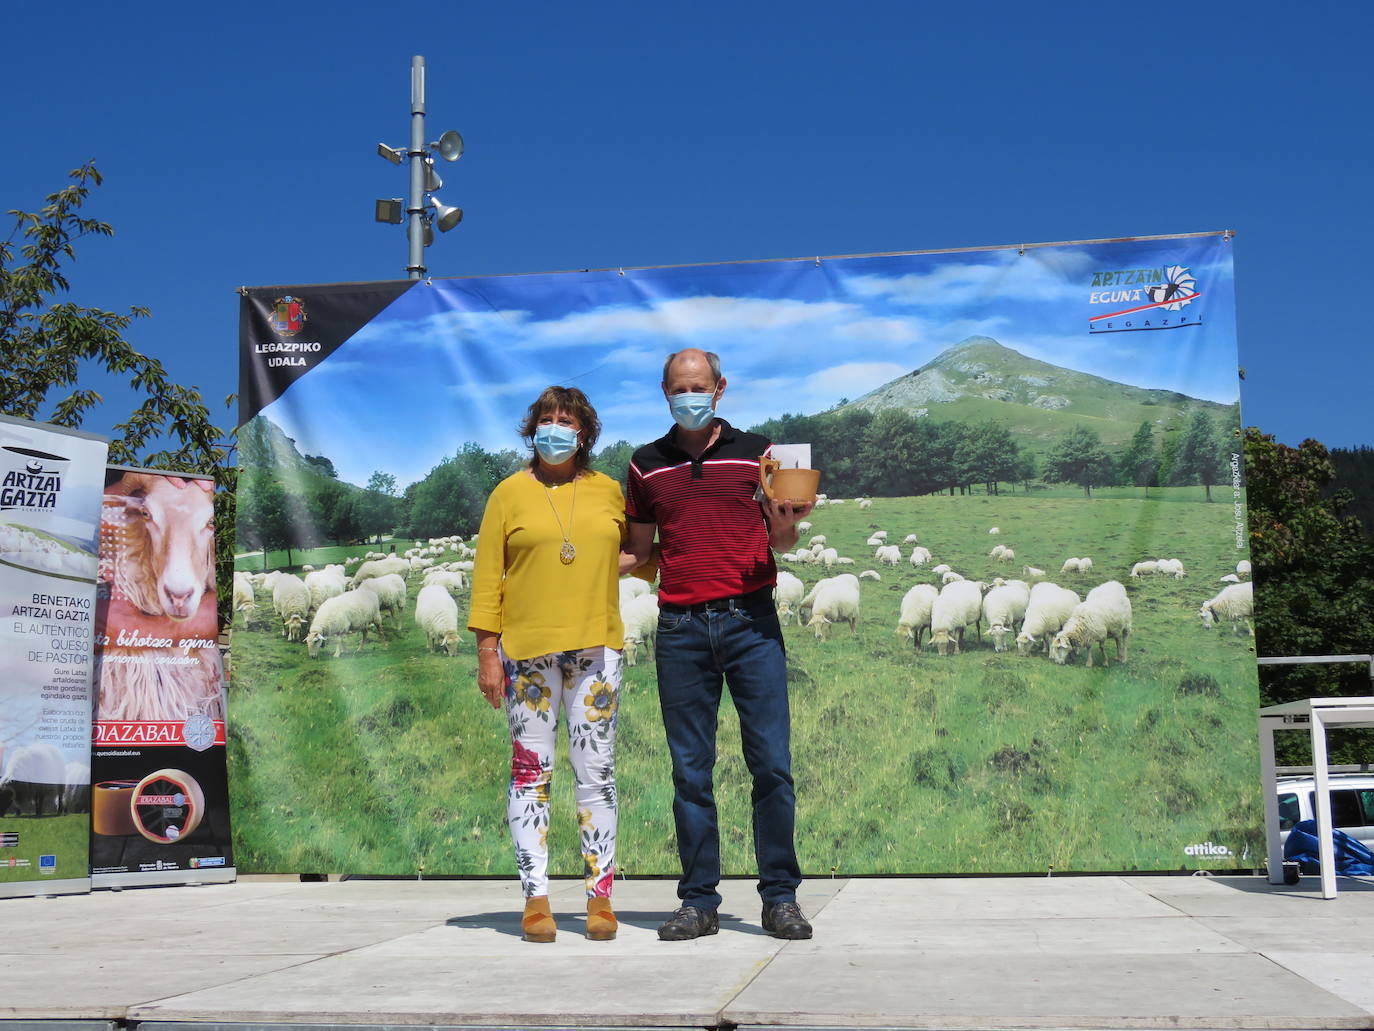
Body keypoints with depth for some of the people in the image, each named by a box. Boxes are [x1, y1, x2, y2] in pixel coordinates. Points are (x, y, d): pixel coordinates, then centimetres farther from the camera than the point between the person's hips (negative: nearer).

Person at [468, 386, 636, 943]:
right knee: (531, 771, 0)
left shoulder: (608, 491, 10)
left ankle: (600, 896, 7)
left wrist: (627, 561, 2)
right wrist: (487, 650, -3)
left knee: (597, 772, 1)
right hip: (527, 650, -1)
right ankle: (536, 898, 5)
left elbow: (633, 551, 25)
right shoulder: (510, 493, 5)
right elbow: (487, 575, 3)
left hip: (595, 647, 2)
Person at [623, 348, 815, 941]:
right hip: (680, 628, 1)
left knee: (771, 762, -3)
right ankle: (698, 901, 11)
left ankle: (781, 897, 6)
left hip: (750, 621, -1)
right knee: (690, 769, 3)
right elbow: (639, 554, 18)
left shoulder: (755, 451, 9)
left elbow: (782, 542, 10)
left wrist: (785, 528, -12)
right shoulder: (646, 465, 13)